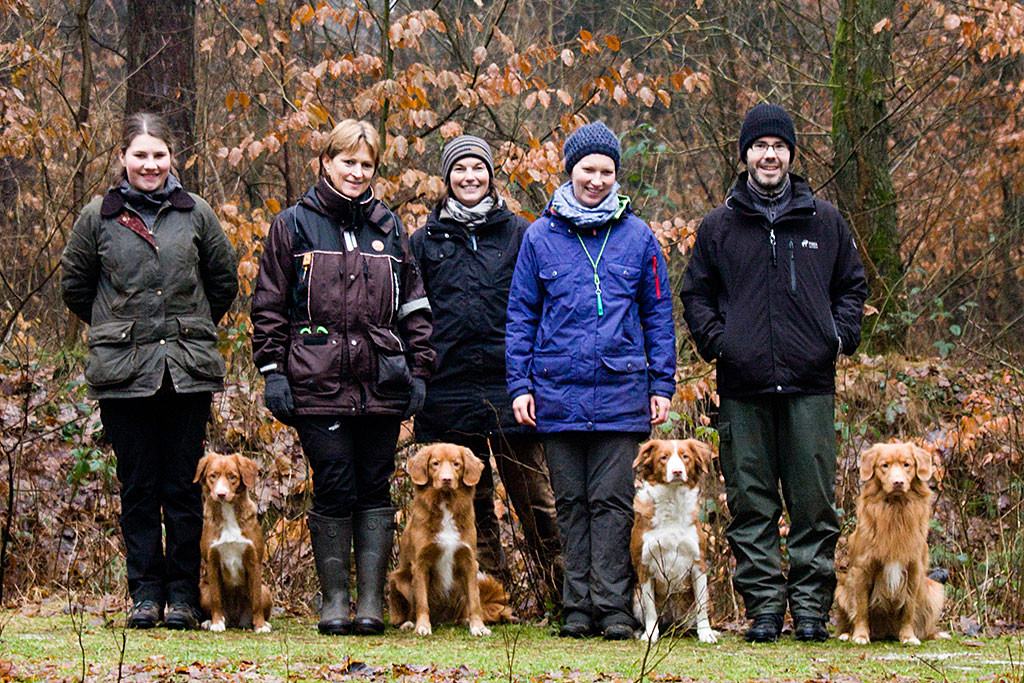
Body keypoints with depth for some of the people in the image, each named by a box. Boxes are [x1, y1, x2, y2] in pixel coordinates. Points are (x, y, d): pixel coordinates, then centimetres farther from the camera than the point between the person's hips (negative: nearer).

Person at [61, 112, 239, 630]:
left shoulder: (196, 214, 6)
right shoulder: (98, 217, 4)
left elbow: (224, 282, 15)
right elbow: (75, 286, 14)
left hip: (188, 368, 0)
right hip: (123, 372, 0)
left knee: (183, 487, 1)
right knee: (138, 486, 2)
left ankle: (182, 595, 7)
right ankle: (145, 592, 9)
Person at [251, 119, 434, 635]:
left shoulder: (389, 228, 14)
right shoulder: (293, 225, 5)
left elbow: (413, 303, 15)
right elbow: (268, 304, 5)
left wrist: (418, 370, 8)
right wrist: (272, 371, -3)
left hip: (381, 386, 3)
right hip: (317, 382, -2)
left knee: (375, 489, 2)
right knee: (334, 490, -3)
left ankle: (371, 601, 6)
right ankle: (334, 600, 6)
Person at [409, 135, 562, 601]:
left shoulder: (519, 234, 7)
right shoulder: (426, 240, 11)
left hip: (509, 384, -2)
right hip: (449, 385, 2)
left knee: (533, 494, -4)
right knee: (469, 499, 6)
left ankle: (563, 593, 2)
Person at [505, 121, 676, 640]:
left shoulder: (637, 237, 5)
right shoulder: (541, 237, 6)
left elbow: (658, 314, 9)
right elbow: (521, 316, 8)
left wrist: (662, 384, 4)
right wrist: (519, 384, 1)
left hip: (621, 391, -1)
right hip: (558, 393, 1)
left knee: (611, 501, -3)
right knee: (571, 502, 6)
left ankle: (614, 608, -1)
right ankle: (578, 609, 10)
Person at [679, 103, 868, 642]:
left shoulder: (824, 222, 11)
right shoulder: (719, 226, 10)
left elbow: (852, 284, 19)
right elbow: (696, 293, 16)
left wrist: (840, 335, 2)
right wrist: (715, 341, -1)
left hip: (810, 384, 0)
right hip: (744, 386, 0)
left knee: (813, 502, -1)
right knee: (751, 504, 1)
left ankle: (811, 605, 5)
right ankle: (764, 606, 6)